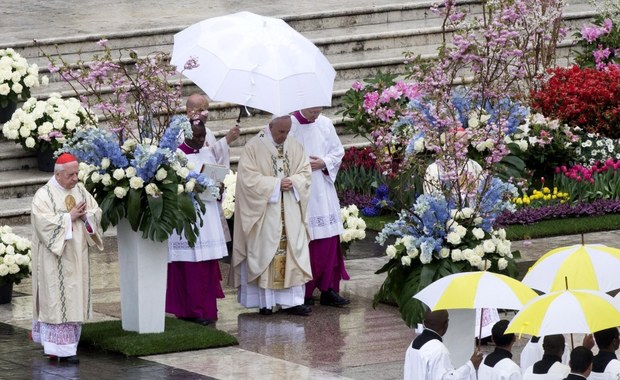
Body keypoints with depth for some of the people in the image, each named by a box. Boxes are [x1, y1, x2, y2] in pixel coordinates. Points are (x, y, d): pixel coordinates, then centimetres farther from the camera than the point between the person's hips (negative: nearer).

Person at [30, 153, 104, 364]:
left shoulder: (80, 190, 9)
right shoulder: (44, 195, -9)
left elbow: (97, 212, 10)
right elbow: (44, 221, -20)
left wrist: (85, 215, -11)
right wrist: (69, 217, -15)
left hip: (76, 257, 6)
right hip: (55, 257, -6)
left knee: (75, 298, 6)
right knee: (57, 299, -7)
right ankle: (61, 347, -8)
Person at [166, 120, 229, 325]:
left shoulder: (208, 153, 13)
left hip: (208, 216, 6)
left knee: (209, 264, 7)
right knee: (191, 266, -5)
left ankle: (208, 308, 13)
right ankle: (194, 310, -1)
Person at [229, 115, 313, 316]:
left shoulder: (294, 146, 10)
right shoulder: (253, 147, -5)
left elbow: (305, 173, 10)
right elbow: (248, 178, -12)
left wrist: (293, 182, -11)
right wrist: (276, 184, -16)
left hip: (290, 214, 4)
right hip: (264, 213, -4)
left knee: (293, 252, 1)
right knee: (264, 252, -3)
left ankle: (292, 301, 3)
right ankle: (265, 301, 2)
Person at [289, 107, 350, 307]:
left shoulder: (325, 124, 7)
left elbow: (338, 152, 12)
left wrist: (324, 163, -6)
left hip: (323, 191, 5)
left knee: (329, 240, 3)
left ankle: (328, 290, 10)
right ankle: (304, 292, 3)